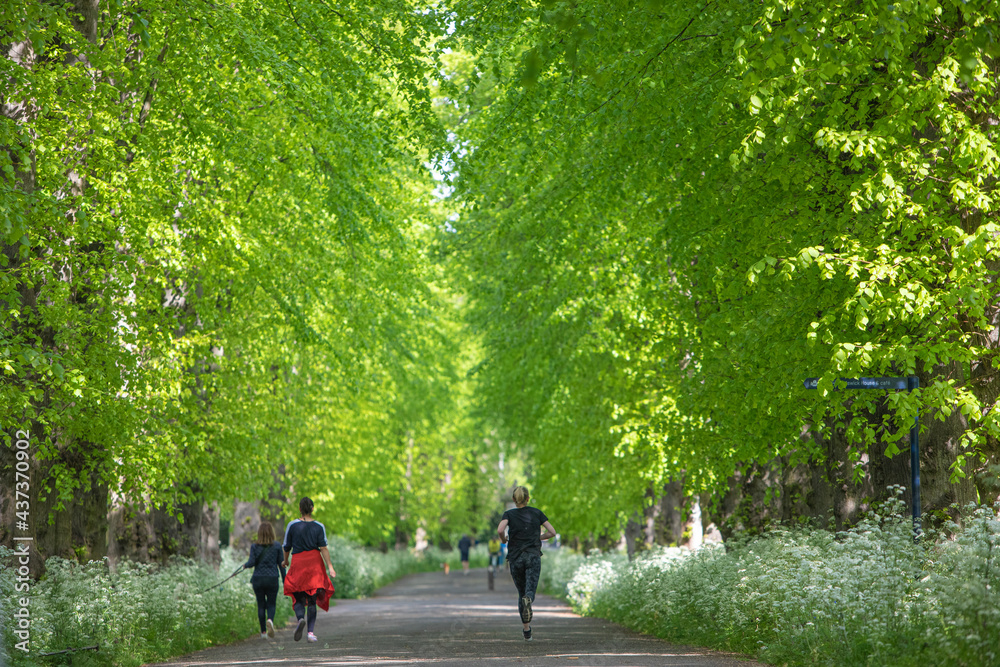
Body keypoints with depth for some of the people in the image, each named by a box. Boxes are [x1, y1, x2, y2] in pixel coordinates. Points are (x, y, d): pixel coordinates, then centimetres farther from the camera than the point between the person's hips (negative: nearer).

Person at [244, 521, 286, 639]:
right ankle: (270, 620, -24)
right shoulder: (277, 546, -1)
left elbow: (251, 562, -9)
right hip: (272, 579, 0)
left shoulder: (255, 547, -2)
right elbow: (281, 564, 1)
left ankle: (263, 632, 9)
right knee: (271, 604, 8)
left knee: (261, 605, 10)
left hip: (258, 579, 0)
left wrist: (245, 565, 14)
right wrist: (284, 580, 7)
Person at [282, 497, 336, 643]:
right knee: (312, 600, 8)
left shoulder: (292, 525, -1)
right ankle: (311, 632, 2)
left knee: (299, 598, 6)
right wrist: (330, 567, -5)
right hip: (315, 562, 1)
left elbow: (287, 547, 5)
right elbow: (323, 548, -7)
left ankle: (301, 618, -25)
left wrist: (285, 561, 22)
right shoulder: (319, 526, 0)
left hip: (298, 562, -1)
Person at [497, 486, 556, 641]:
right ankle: (528, 600, -49)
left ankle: (526, 630, 16)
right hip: (533, 556, -1)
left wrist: (504, 540, 5)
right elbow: (552, 532, 6)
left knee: (521, 593, 15)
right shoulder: (536, 512, 9)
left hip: (515, 558, 1)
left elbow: (500, 530, -16)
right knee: (530, 592, -11)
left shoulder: (509, 514, 3)